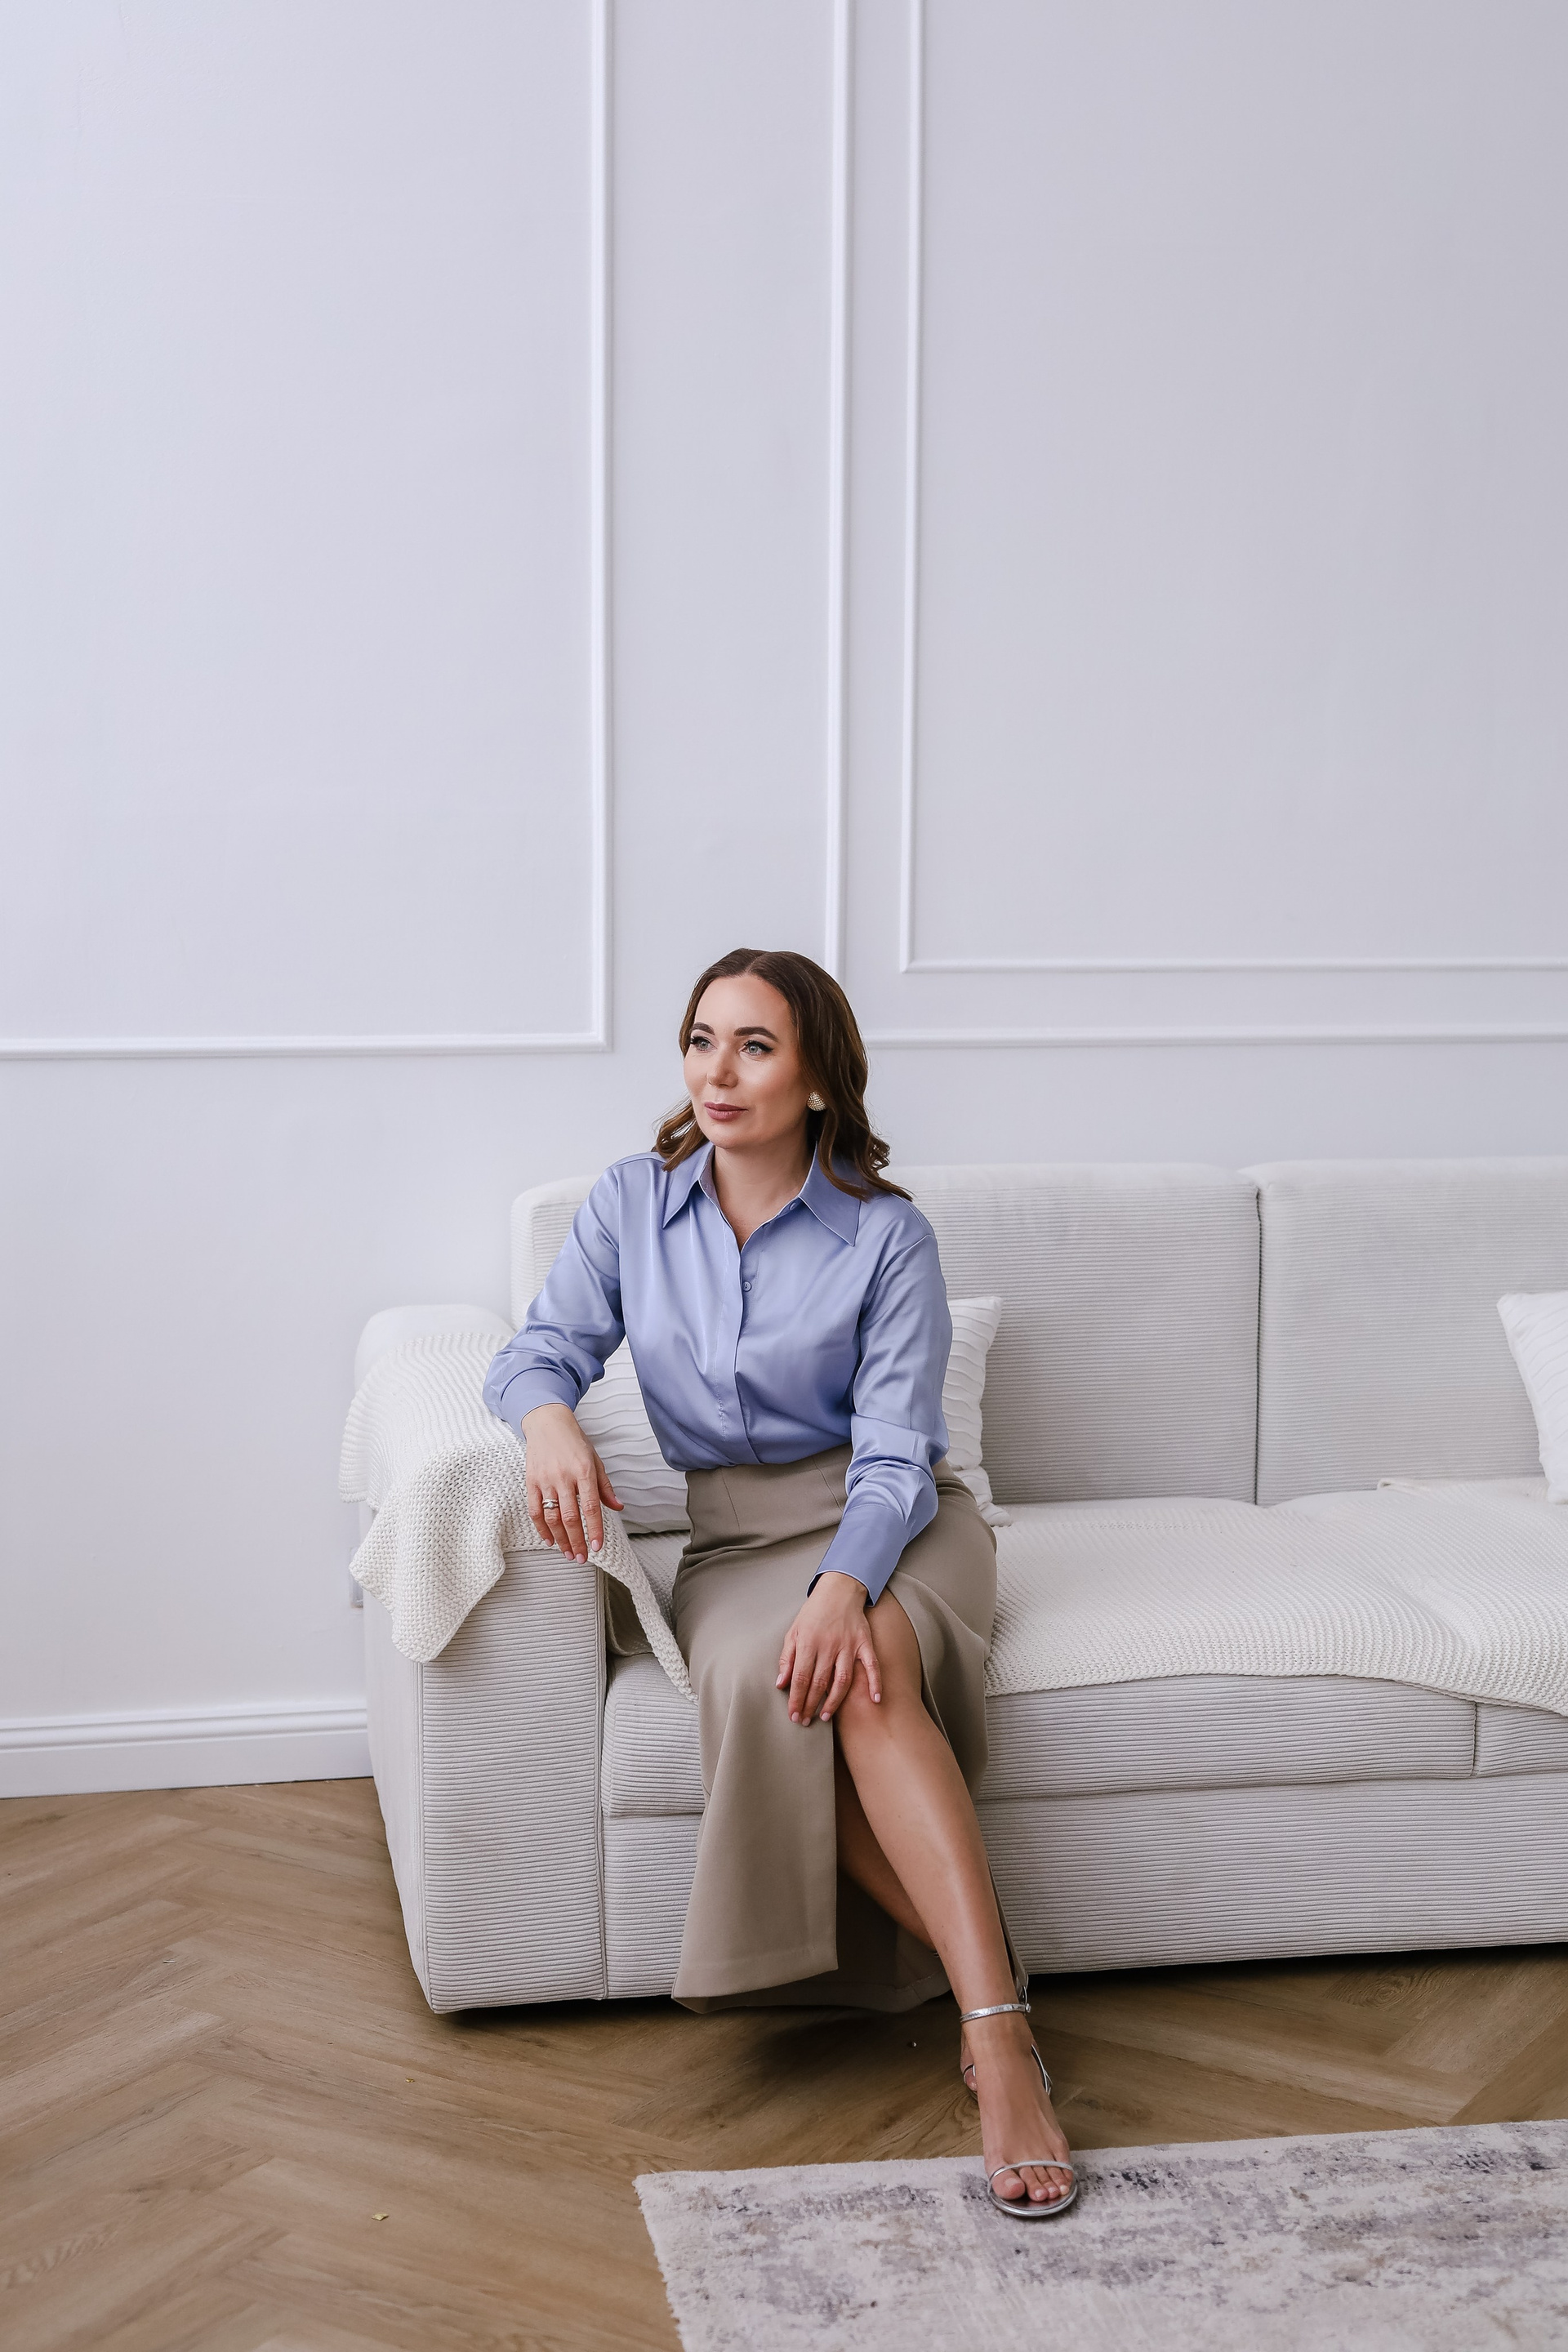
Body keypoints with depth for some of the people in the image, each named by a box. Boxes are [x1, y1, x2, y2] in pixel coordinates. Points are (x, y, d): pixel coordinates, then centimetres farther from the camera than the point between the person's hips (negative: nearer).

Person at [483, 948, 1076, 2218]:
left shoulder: (885, 1234, -7)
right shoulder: (634, 1203, 3)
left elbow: (895, 1456, -12)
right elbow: (541, 1349, 3)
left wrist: (844, 1583, -32)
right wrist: (550, 1416, -22)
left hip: (893, 1521, -2)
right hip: (736, 1539, 2)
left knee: (863, 1666, -37)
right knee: (766, 1684, -34)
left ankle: (998, 2035, -40)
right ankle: (993, 1981, -27)